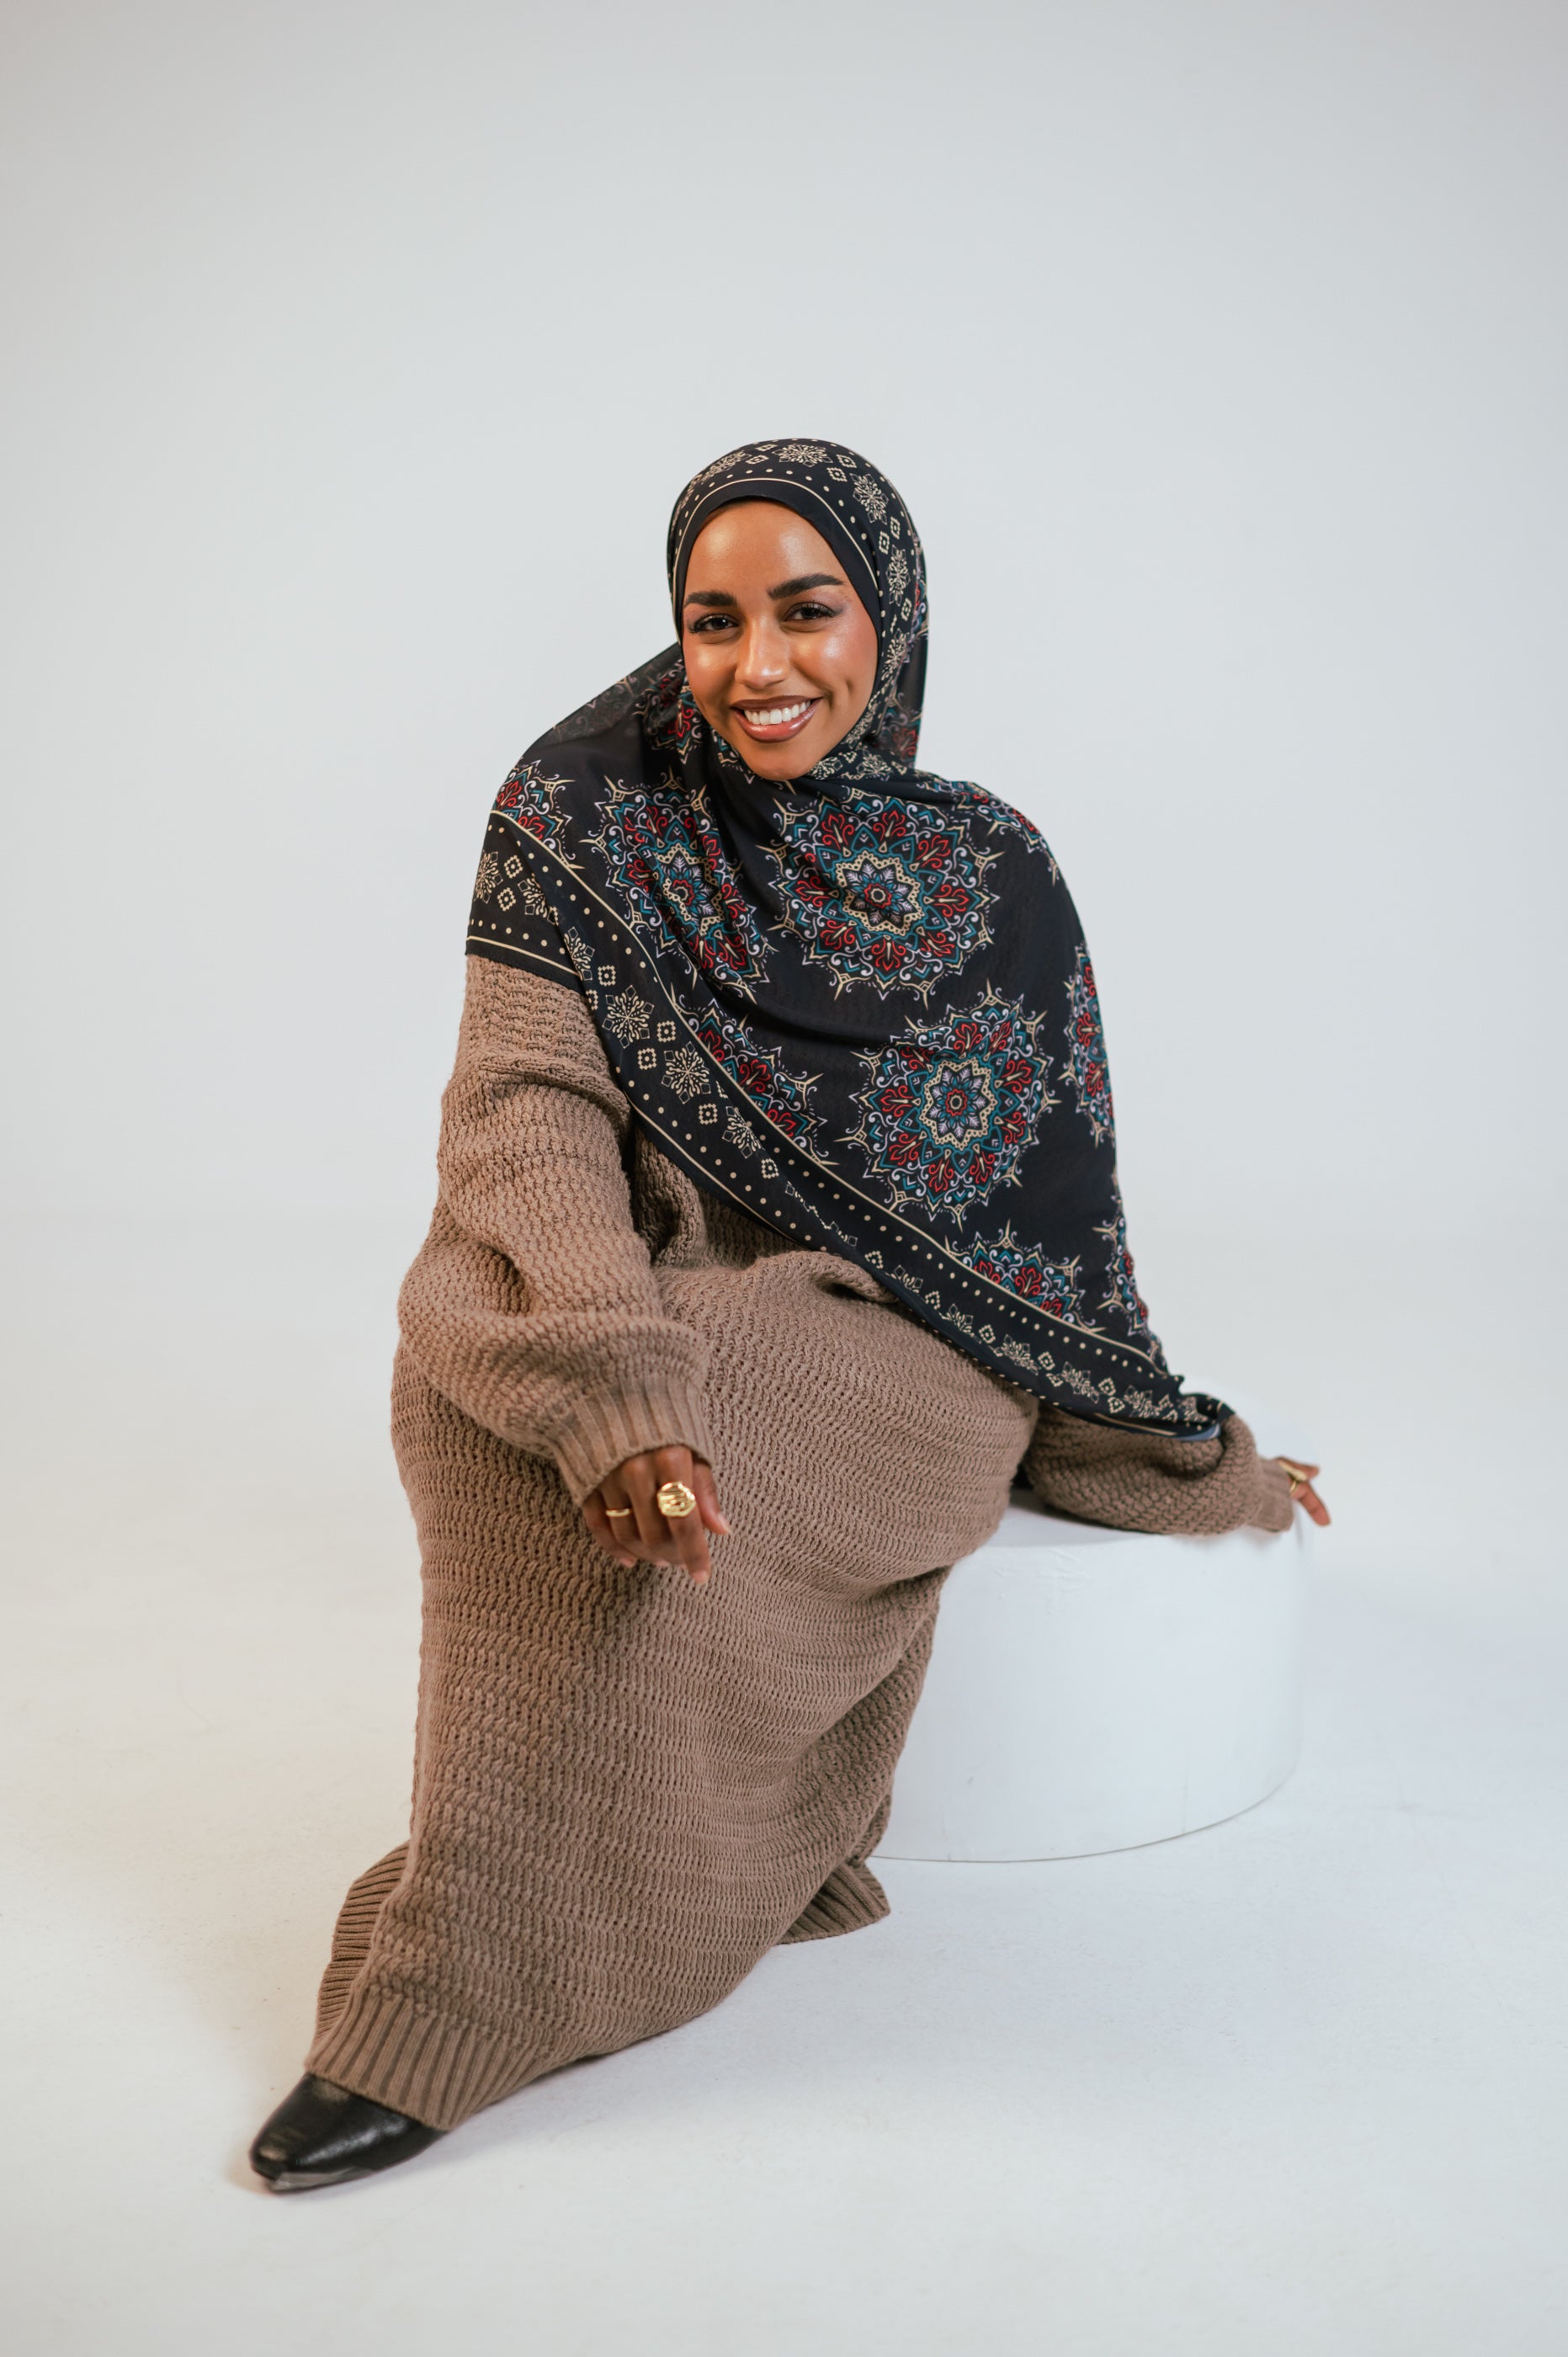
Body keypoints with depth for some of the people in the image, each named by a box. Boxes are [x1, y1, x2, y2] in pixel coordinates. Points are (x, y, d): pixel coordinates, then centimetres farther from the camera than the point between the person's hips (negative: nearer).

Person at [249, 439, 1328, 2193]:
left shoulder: (990, 878, 6)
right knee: (465, 1323, -34)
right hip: (657, 1302, 1)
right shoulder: (588, 829, 2)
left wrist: (1192, 1465, 16)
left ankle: (453, 2002, -19)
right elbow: (525, 1103, -13)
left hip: (902, 1358, -1)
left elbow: (1050, 1202, 12)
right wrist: (614, 1360, -32)